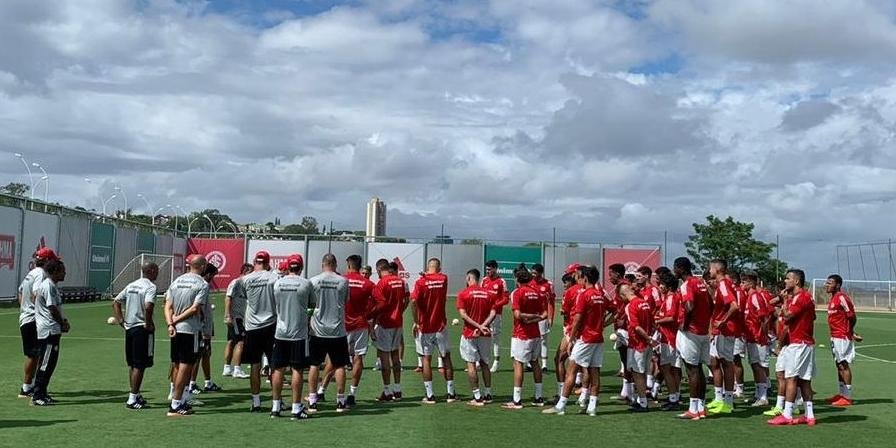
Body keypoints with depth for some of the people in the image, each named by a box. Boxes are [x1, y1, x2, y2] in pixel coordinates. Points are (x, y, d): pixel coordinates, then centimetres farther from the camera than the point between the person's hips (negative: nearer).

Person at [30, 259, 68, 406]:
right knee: (46, 364, -5)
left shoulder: (48, 285, 16)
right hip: (50, 330, -11)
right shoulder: (49, 286, -16)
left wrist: (62, 320, 8)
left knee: (49, 363, 15)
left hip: (49, 330, 11)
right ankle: (37, 396, -1)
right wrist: (63, 324, -7)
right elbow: (52, 309, -18)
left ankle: (41, 393, 22)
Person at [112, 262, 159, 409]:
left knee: (132, 364, 17)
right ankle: (132, 399, -1)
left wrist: (121, 321, 12)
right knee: (140, 365, -2)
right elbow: (148, 306, -29)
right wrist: (149, 323, -16)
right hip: (142, 329, -8)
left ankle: (136, 395, 27)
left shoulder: (131, 285, 13)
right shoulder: (150, 287, -13)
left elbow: (115, 302, 15)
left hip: (129, 327, 8)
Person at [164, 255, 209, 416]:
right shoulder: (202, 284, -7)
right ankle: (175, 406, -2)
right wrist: (176, 319, -8)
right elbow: (195, 308, -15)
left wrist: (170, 323, -5)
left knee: (176, 365, 13)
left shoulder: (176, 281, 12)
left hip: (175, 330, 6)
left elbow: (168, 306, 4)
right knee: (185, 366, -2)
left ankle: (183, 401, 21)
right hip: (190, 330, -6)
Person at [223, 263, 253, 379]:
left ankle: (227, 368, 20)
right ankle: (237, 370, -9)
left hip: (239, 317, 9)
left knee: (231, 341, 13)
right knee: (240, 342, -10)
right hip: (234, 317, -9)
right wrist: (228, 316, -23)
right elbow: (228, 298, -17)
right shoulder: (235, 283, -12)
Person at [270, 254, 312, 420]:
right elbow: (312, 304, 4)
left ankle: (275, 406, 16)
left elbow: (274, 306, 11)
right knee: (297, 370, 1)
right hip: (299, 332, -3)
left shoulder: (277, 283, 1)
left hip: (280, 332, 3)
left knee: (278, 369, 10)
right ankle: (296, 408, 3)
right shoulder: (305, 284, -8)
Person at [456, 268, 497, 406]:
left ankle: (477, 397, -1)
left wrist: (478, 326, -15)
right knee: (484, 364, 15)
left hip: (469, 334, -4)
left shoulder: (463, 294, -5)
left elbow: (463, 314, -14)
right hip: (485, 334, 4)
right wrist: (482, 326, -11)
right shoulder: (488, 294, 6)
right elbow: (493, 313, -4)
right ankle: (487, 395, 19)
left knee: (471, 364, 0)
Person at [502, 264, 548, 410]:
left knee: (518, 364, -3)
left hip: (521, 335, -6)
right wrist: (533, 319, -6)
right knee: (535, 363, 16)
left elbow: (518, 315, -21)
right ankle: (538, 398, 21)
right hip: (535, 333, 7)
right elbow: (545, 314, 3)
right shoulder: (537, 293, 7)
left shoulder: (517, 293, -11)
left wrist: (530, 316, -8)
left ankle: (517, 400, -2)